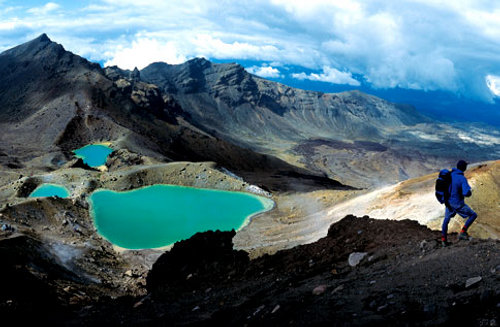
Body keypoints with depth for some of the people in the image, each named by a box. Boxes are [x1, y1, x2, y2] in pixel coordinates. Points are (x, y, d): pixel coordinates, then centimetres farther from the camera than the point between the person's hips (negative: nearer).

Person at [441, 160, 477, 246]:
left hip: (449, 202, 6)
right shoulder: (462, 179, -23)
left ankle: (444, 240, 28)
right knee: (473, 215, 12)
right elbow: (466, 193, -32)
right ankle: (462, 233, 5)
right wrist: (469, 192, -9)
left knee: (446, 219, 26)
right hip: (458, 204, -6)